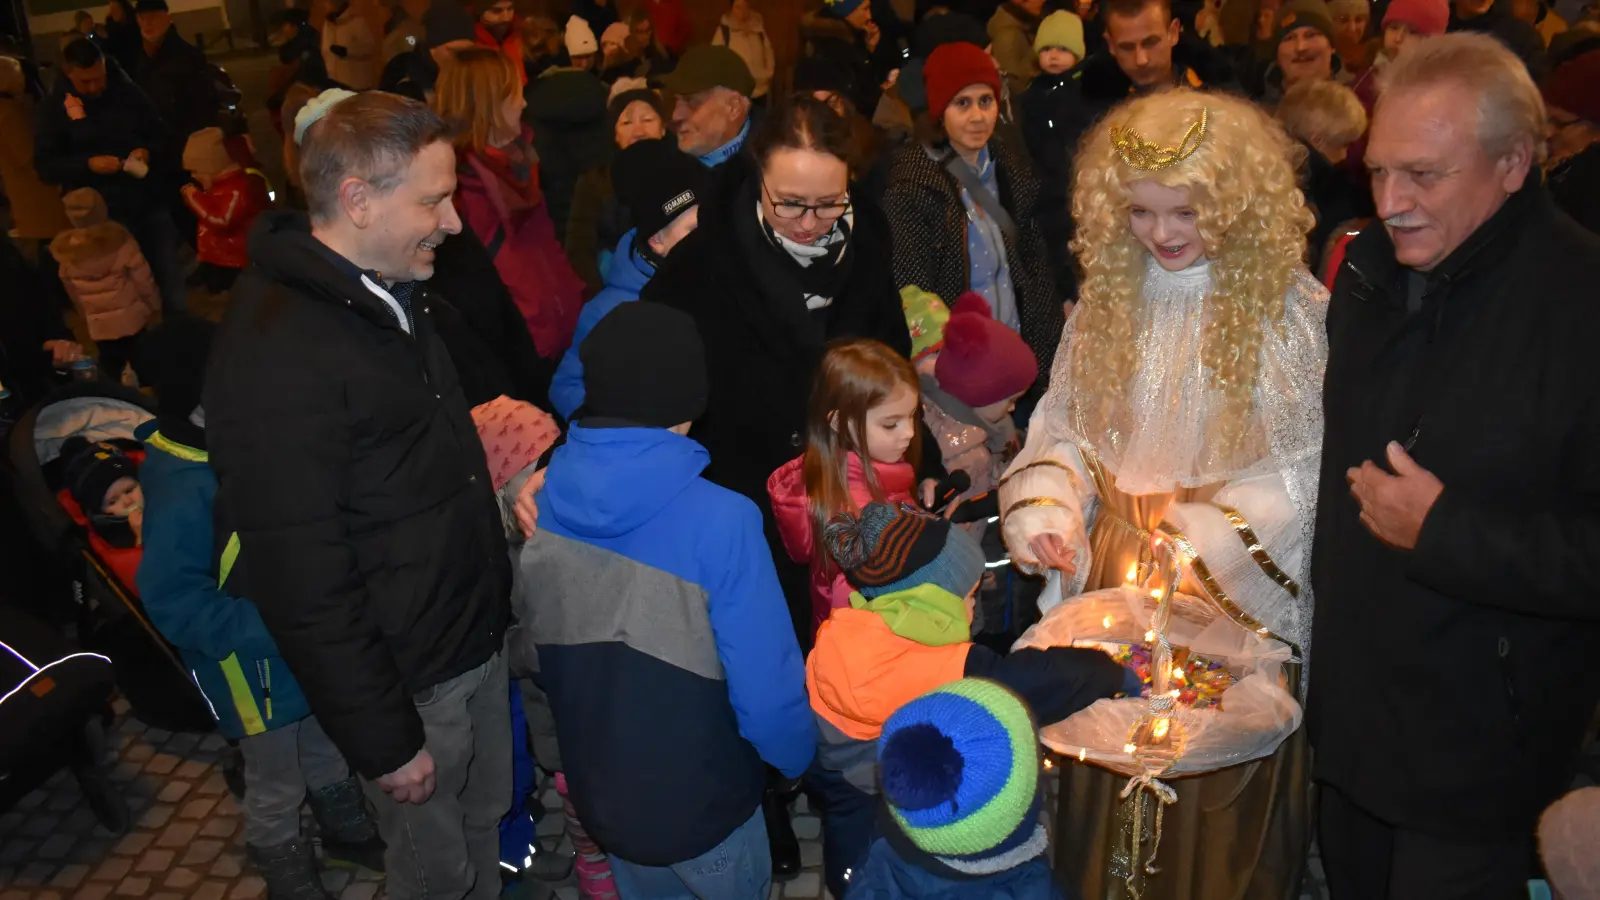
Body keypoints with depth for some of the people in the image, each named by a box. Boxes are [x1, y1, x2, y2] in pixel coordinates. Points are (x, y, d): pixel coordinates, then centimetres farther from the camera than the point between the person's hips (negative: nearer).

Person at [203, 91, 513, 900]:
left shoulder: (392, 293, 2)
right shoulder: (272, 355, -27)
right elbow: (302, 585, -24)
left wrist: (479, 432, 5)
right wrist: (383, 742, -18)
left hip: (478, 635, 8)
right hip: (410, 680, -8)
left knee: (484, 824, 25)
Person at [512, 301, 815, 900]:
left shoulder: (542, 503, -13)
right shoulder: (718, 521, -30)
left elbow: (535, 647, 1)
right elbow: (765, 682, -25)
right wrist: (794, 756, -4)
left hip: (598, 791, 5)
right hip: (701, 803, -4)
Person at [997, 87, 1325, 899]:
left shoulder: (1290, 307, -12)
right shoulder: (1106, 298, 2)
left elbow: (1312, 460, -12)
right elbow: (1062, 429, 6)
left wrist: (1212, 535, -21)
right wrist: (1041, 511, -11)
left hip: (1236, 585, -3)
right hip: (1118, 571, 3)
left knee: (1220, 770, 11)